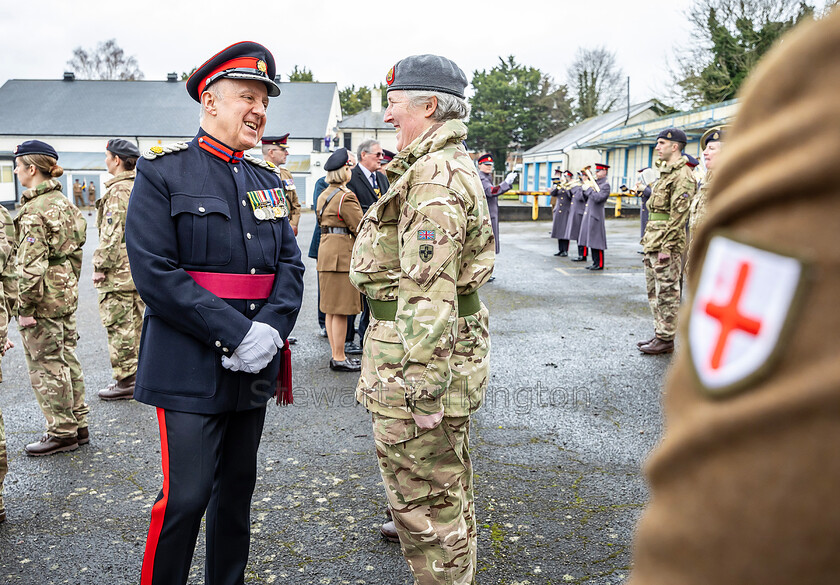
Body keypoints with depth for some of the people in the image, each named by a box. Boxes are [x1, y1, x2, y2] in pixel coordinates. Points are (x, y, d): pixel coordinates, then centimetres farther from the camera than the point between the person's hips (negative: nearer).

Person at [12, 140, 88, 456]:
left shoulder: (34, 211, -17)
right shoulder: (65, 203, 9)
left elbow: (31, 265, -22)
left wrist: (25, 307, -17)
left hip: (43, 300, -9)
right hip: (67, 294, 9)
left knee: (46, 365, 2)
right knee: (66, 358, 16)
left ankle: (62, 433, 11)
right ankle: (78, 426, 24)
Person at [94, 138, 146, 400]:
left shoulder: (117, 191, -15)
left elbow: (112, 234, -21)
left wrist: (100, 266, -14)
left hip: (119, 271, -9)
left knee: (120, 326, -2)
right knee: (136, 322, 16)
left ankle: (126, 381, 4)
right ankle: (139, 374, 24)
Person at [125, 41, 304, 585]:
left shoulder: (268, 181, 11)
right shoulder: (162, 172, -5)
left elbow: (291, 264, 6)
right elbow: (155, 272, -14)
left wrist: (270, 330, -12)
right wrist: (238, 334, -19)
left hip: (254, 367, 6)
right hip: (191, 370, -5)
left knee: (238, 487, 16)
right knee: (186, 496, -3)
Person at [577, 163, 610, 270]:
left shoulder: (605, 185, -9)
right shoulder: (595, 182, 17)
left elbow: (598, 198, -23)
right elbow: (586, 198, 19)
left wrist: (588, 189, -14)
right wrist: (585, 190, 1)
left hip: (596, 215, -9)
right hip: (589, 214, 9)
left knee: (596, 240, -6)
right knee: (592, 240, 11)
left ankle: (599, 264, 0)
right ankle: (595, 262, 18)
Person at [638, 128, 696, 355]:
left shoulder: (683, 176, -13)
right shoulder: (666, 172, 19)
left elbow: (678, 215, -19)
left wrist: (666, 246, -21)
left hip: (666, 243, -10)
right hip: (653, 242, 10)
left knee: (667, 292, -3)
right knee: (654, 291, 14)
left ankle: (666, 339, 3)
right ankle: (659, 333, 23)